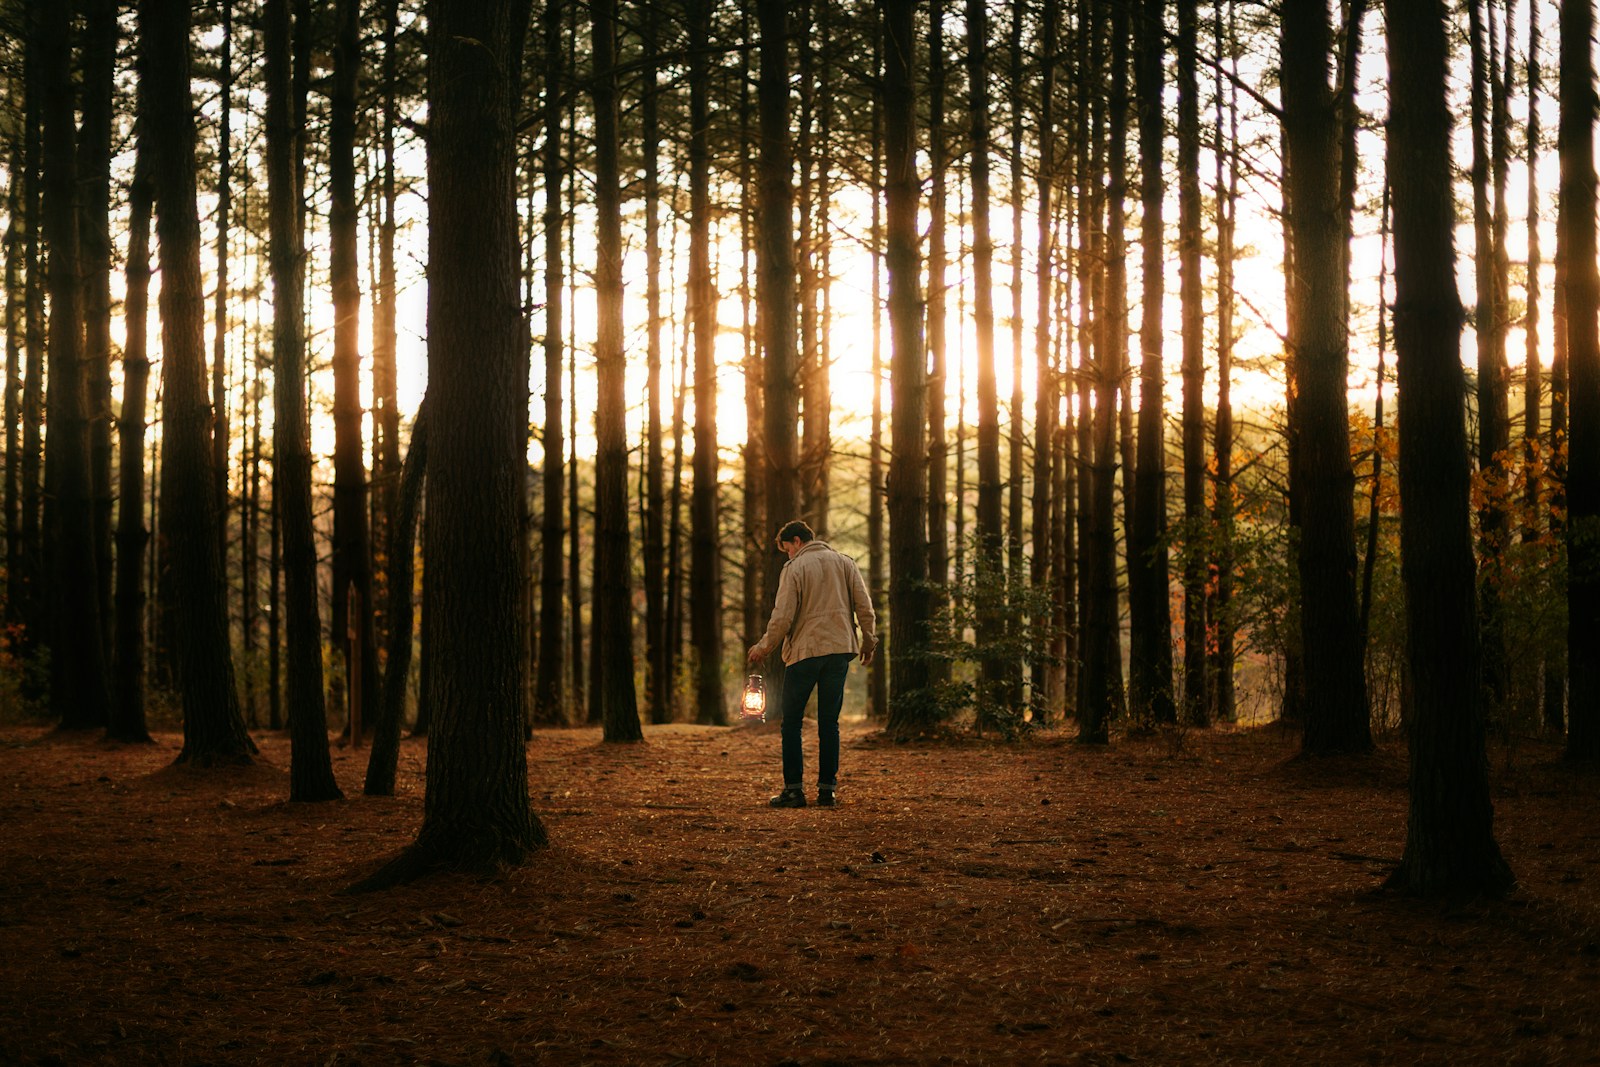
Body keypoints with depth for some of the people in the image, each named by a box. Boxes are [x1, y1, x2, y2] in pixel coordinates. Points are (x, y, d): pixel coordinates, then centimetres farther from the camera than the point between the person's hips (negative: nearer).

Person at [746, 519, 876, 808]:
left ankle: (794, 788, -1)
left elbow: (783, 617, -11)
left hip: (804, 651, -4)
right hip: (840, 648, 4)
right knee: (829, 722, 9)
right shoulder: (844, 562, 9)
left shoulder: (794, 568, -5)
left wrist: (764, 647, 1)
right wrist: (868, 641, 17)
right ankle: (827, 788, 6)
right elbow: (864, 606, 6)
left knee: (792, 721, 4)